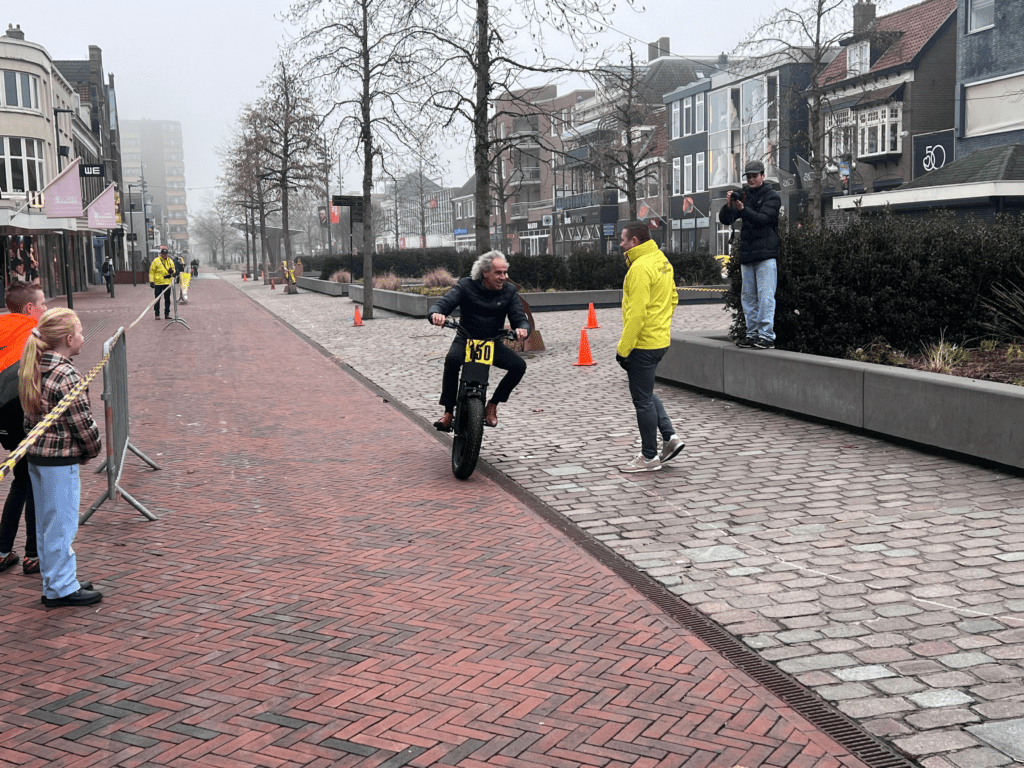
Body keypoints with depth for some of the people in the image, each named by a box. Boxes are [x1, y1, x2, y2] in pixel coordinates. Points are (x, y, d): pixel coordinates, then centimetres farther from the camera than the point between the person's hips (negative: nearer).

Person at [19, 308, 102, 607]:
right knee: (61, 524, 1)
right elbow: (82, 422, -17)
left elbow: (30, 414, 12)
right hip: (60, 461, -9)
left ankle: (55, 582, 28)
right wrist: (92, 451, -1)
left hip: (36, 455, 9)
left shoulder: (33, 369, 6)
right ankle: (61, 588, 10)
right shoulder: (67, 377, -21)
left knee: (46, 524, 16)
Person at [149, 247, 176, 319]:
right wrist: (151, 281, -9)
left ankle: (167, 314, 17)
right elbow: (151, 271, -3)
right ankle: (157, 314, 6)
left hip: (167, 283, 4)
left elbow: (173, 269, 18)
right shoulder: (156, 261, -4)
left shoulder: (170, 261, 9)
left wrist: (172, 271, -7)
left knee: (167, 299, 9)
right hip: (158, 283, -4)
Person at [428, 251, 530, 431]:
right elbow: (441, 304, -15)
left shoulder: (509, 290, -2)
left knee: (519, 365, -22)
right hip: (465, 340, -2)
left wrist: (522, 329, -33)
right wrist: (436, 314, -42)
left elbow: (520, 318, -7)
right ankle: (448, 413, -26)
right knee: (452, 359, -36)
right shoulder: (467, 285, -8)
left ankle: (492, 405, -1)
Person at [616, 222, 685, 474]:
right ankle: (670, 436, 17)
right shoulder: (661, 260, 10)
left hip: (643, 344, -10)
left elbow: (636, 314, -24)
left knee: (642, 399, 1)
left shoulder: (640, 268, -20)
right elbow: (673, 299, 18)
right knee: (645, 394, 23)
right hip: (661, 338, 10)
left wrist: (623, 349, -19)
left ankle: (649, 457, 10)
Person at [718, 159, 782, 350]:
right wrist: (728, 206, -13)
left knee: (765, 296, -11)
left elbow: (763, 218, -15)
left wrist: (743, 209, -29)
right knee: (748, 296, 8)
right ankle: (752, 334, 14)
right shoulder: (743, 195, 15)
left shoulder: (772, 196, 1)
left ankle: (767, 336, -11)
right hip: (746, 254, 6)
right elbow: (725, 219, 8)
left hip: (766, 254, -6)